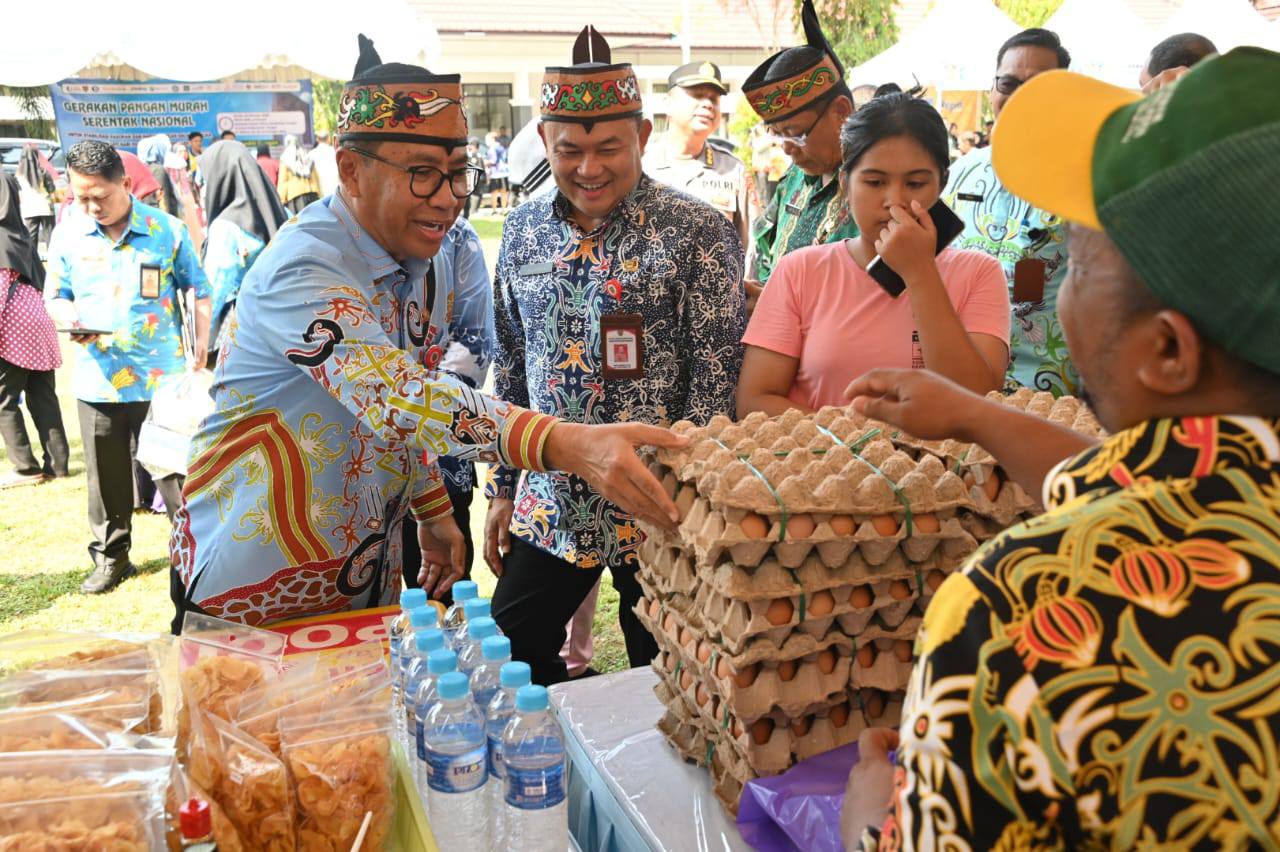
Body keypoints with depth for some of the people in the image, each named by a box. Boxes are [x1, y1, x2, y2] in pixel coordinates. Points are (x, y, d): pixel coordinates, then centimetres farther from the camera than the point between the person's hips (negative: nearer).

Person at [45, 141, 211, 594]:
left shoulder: (168, 230, -4)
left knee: (174, 469, 2)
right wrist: (71, 318, -11)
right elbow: (56, 295, 11)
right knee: (106, 476, 12)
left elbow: (197, 292, 6)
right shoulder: (68, 233, 2)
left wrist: (201, 343, -2)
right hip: (97, 381, 3)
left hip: (162, 379, -2)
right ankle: (111, 556, 29)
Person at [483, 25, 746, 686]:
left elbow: (716, 383, -11)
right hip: (547, 506, 5)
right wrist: (504, 488, 11)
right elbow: (510, 368, 12)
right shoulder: (524, 230, 5)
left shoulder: (698, 233, -10)